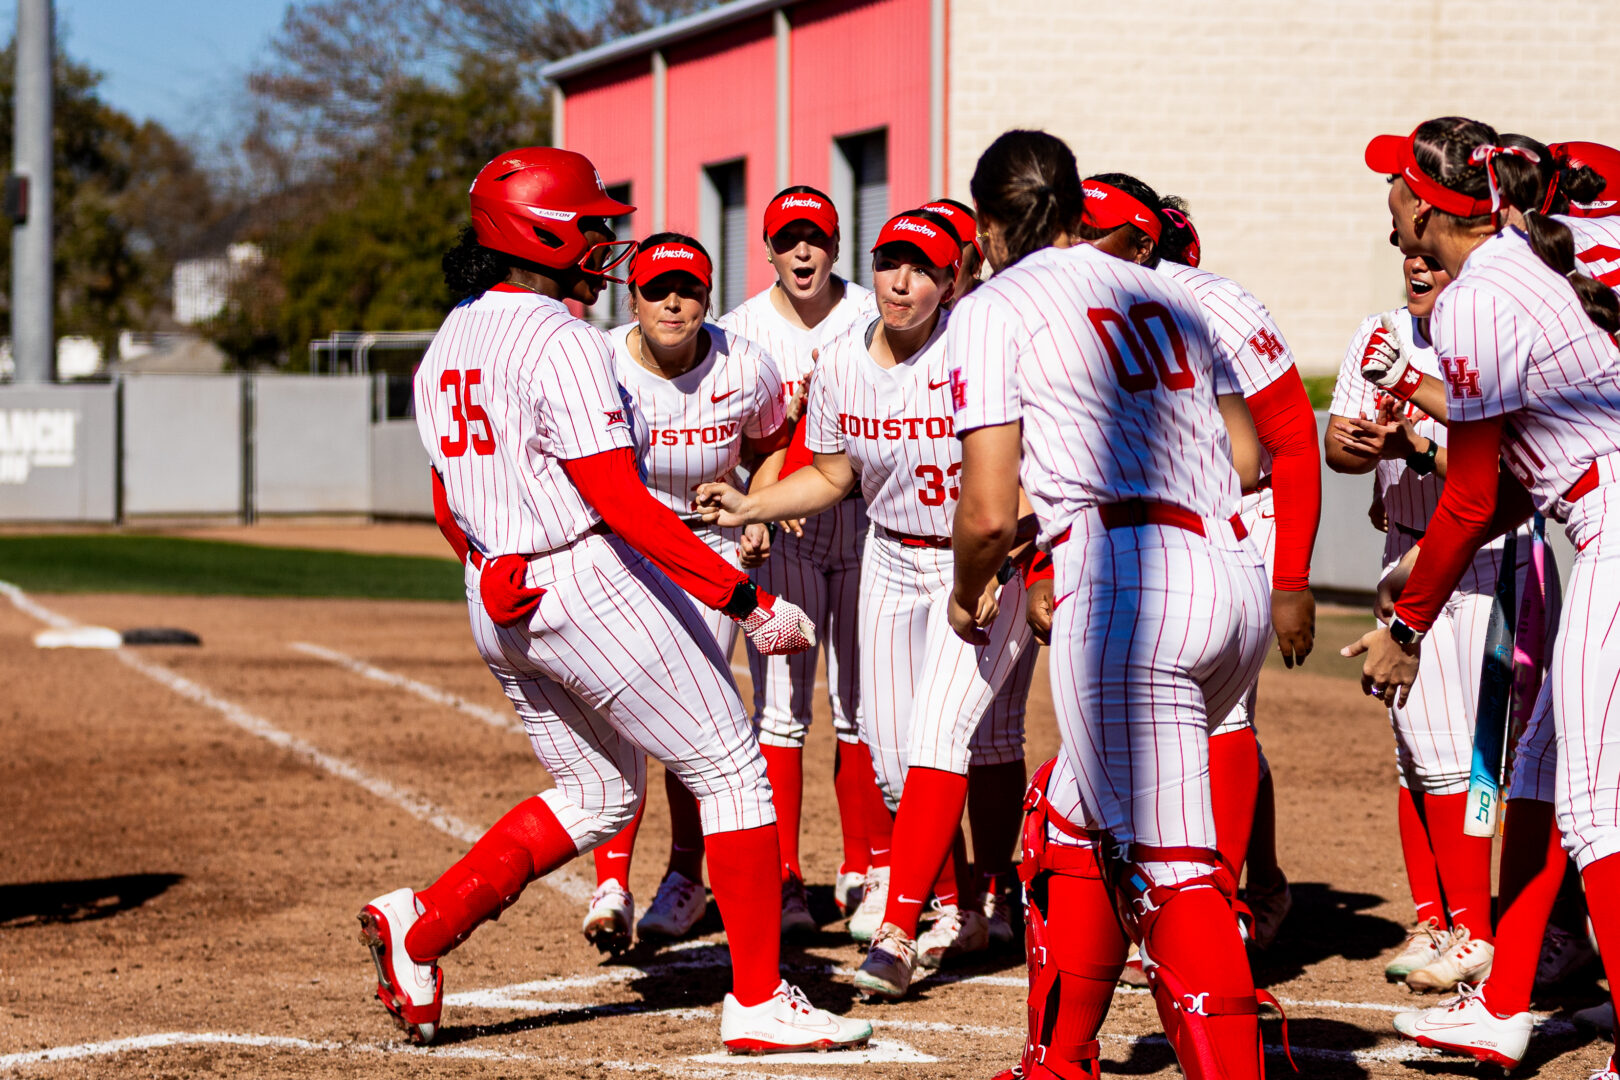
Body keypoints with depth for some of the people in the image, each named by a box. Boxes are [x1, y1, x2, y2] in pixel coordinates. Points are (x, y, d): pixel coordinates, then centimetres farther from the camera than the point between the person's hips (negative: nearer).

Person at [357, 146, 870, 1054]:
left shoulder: (447, 346, 11)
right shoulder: (561, 341, -16)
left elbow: (453, 511, 16)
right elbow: (623, 504, -22)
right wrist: (748, 600, -21)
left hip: (496, 603, 9)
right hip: (590, 582, -9)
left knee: (600, 794, 20)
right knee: (732, 770, 2)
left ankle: (423, 921, 8)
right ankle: (760, 1001, 3)